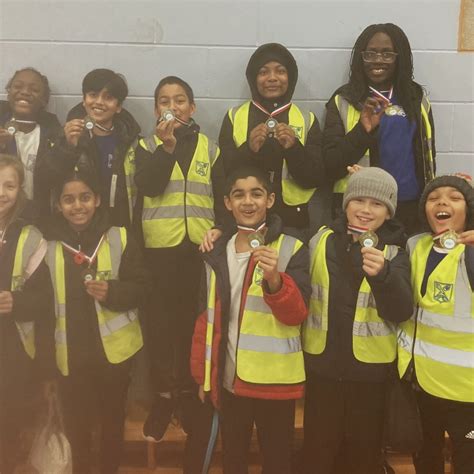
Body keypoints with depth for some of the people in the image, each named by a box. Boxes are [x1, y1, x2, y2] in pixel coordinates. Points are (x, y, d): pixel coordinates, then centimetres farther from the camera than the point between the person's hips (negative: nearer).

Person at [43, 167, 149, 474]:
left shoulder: (119, 238, -6)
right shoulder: (50, 245, -1)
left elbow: (142, 288, -4)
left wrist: (112, 292, -24)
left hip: (113, 349, -1)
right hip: (70, 352, 1)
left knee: (113, 420, 17)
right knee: (75, 423, 13)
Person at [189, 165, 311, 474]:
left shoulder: (292, 249, -8)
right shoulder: (217, 252, 5)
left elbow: (297, 314, -16)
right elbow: (206, 317, 10)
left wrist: (275, 280, -34)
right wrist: (202, 375, 10)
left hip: (274, 380, -3)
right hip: (227, 379, 4)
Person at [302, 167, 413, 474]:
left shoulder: (394, 253, -4)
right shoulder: (320, 241, -1)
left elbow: (401, 313, -15)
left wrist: (383, 274, -31)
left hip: (370, 368, -1)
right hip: (322, 363, 1)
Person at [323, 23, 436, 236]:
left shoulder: (417, 98, 8)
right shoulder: (343, 101, -2)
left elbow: (427, 155, 16)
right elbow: (330, 167, -9)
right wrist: (363, 130, -22)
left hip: (410, 209, 3)